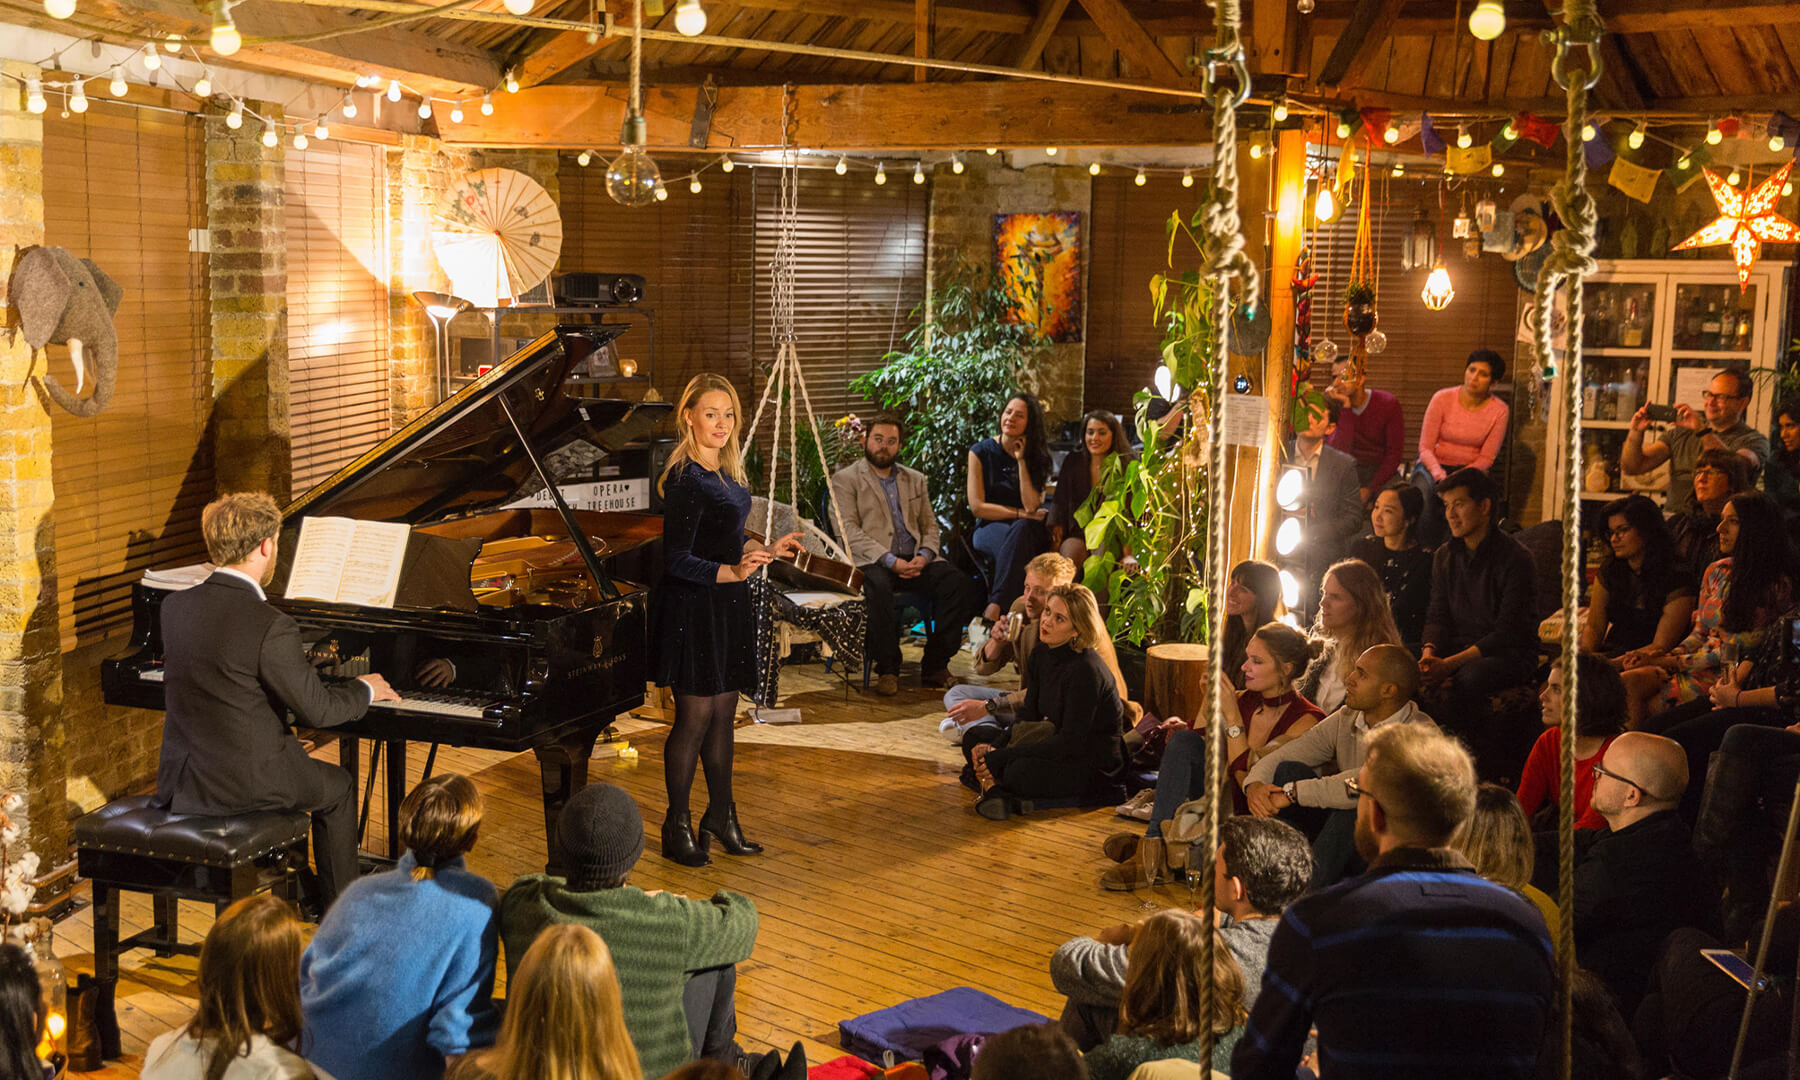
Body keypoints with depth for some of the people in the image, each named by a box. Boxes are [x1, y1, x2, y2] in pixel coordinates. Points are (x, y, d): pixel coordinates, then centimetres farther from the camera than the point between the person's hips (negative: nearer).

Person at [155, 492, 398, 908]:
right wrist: (365, 689, 6)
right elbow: (317, 710, -15)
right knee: (337, 787, 21)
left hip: (179, 780, 7)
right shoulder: (270, 627, -23)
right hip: (243, 786, -7)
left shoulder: (175, 607, -1)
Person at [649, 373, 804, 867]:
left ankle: (721, 814, 26)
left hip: (727, 607, 8)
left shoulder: (725, 470, 8)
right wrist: (732, 572, -33)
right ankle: (676, 826, 11)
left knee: (724, 712, 14)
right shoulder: (685, 479, -18)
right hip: (693, 609, -8)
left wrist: (768, 550, 25)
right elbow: (677, 560, -22)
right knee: (695, 716, -1)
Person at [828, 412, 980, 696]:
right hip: (871, 561, -4)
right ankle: (887, 670, -23)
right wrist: (890, 560, -18)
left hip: (915, 560, 5)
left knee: (960, 583, -23)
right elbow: (849, 531, -5)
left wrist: (925, 555, -6)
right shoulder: (845, 479, 7)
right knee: (879, 588, -39)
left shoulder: (915, 479, 23)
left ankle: (934, 666, -14)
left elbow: (930, 524, 18)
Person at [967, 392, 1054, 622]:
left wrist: (1021, 461, -10)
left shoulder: (1036, 456, 5)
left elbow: (1031, 505, -9)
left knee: (1021, 529, -37)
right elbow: (977, 506, -6)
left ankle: (993, 609, -43)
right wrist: (1020, 513, -9)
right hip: (989, 528, -2)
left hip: (1025, 529, 2)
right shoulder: (981, 452, 0)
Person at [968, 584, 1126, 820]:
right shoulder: (1042, 655, 1)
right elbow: (1029, 716, 7)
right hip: (1057, 745, 9)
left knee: (1020, 772, -35)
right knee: (975, 737, 8)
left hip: (1095, 764, -9)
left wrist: (1000, 757, -25)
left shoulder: (1086, 670, -26)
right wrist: (994, 748, -12)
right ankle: (995, 789, -16)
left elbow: (1071, 742, -26)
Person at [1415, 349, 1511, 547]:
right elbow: (1425, 447, -6)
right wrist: (1440, 477, -24)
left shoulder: (1499, 410, -4)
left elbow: (1486, 458, -4)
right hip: (1435, 465, 0)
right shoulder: (1442, 399, -6)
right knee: (1426, 493, -33)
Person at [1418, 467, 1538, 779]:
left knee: (1469, 678, -37)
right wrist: (1430, 653, -16)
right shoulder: (1445, 557, 9)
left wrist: (1449, 664, -27)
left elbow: (1507, 633, -18)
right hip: (1459, 648, 6)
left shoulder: (1514, 559, -13)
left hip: (1510, 654, -6)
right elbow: (1438, 616, 8)